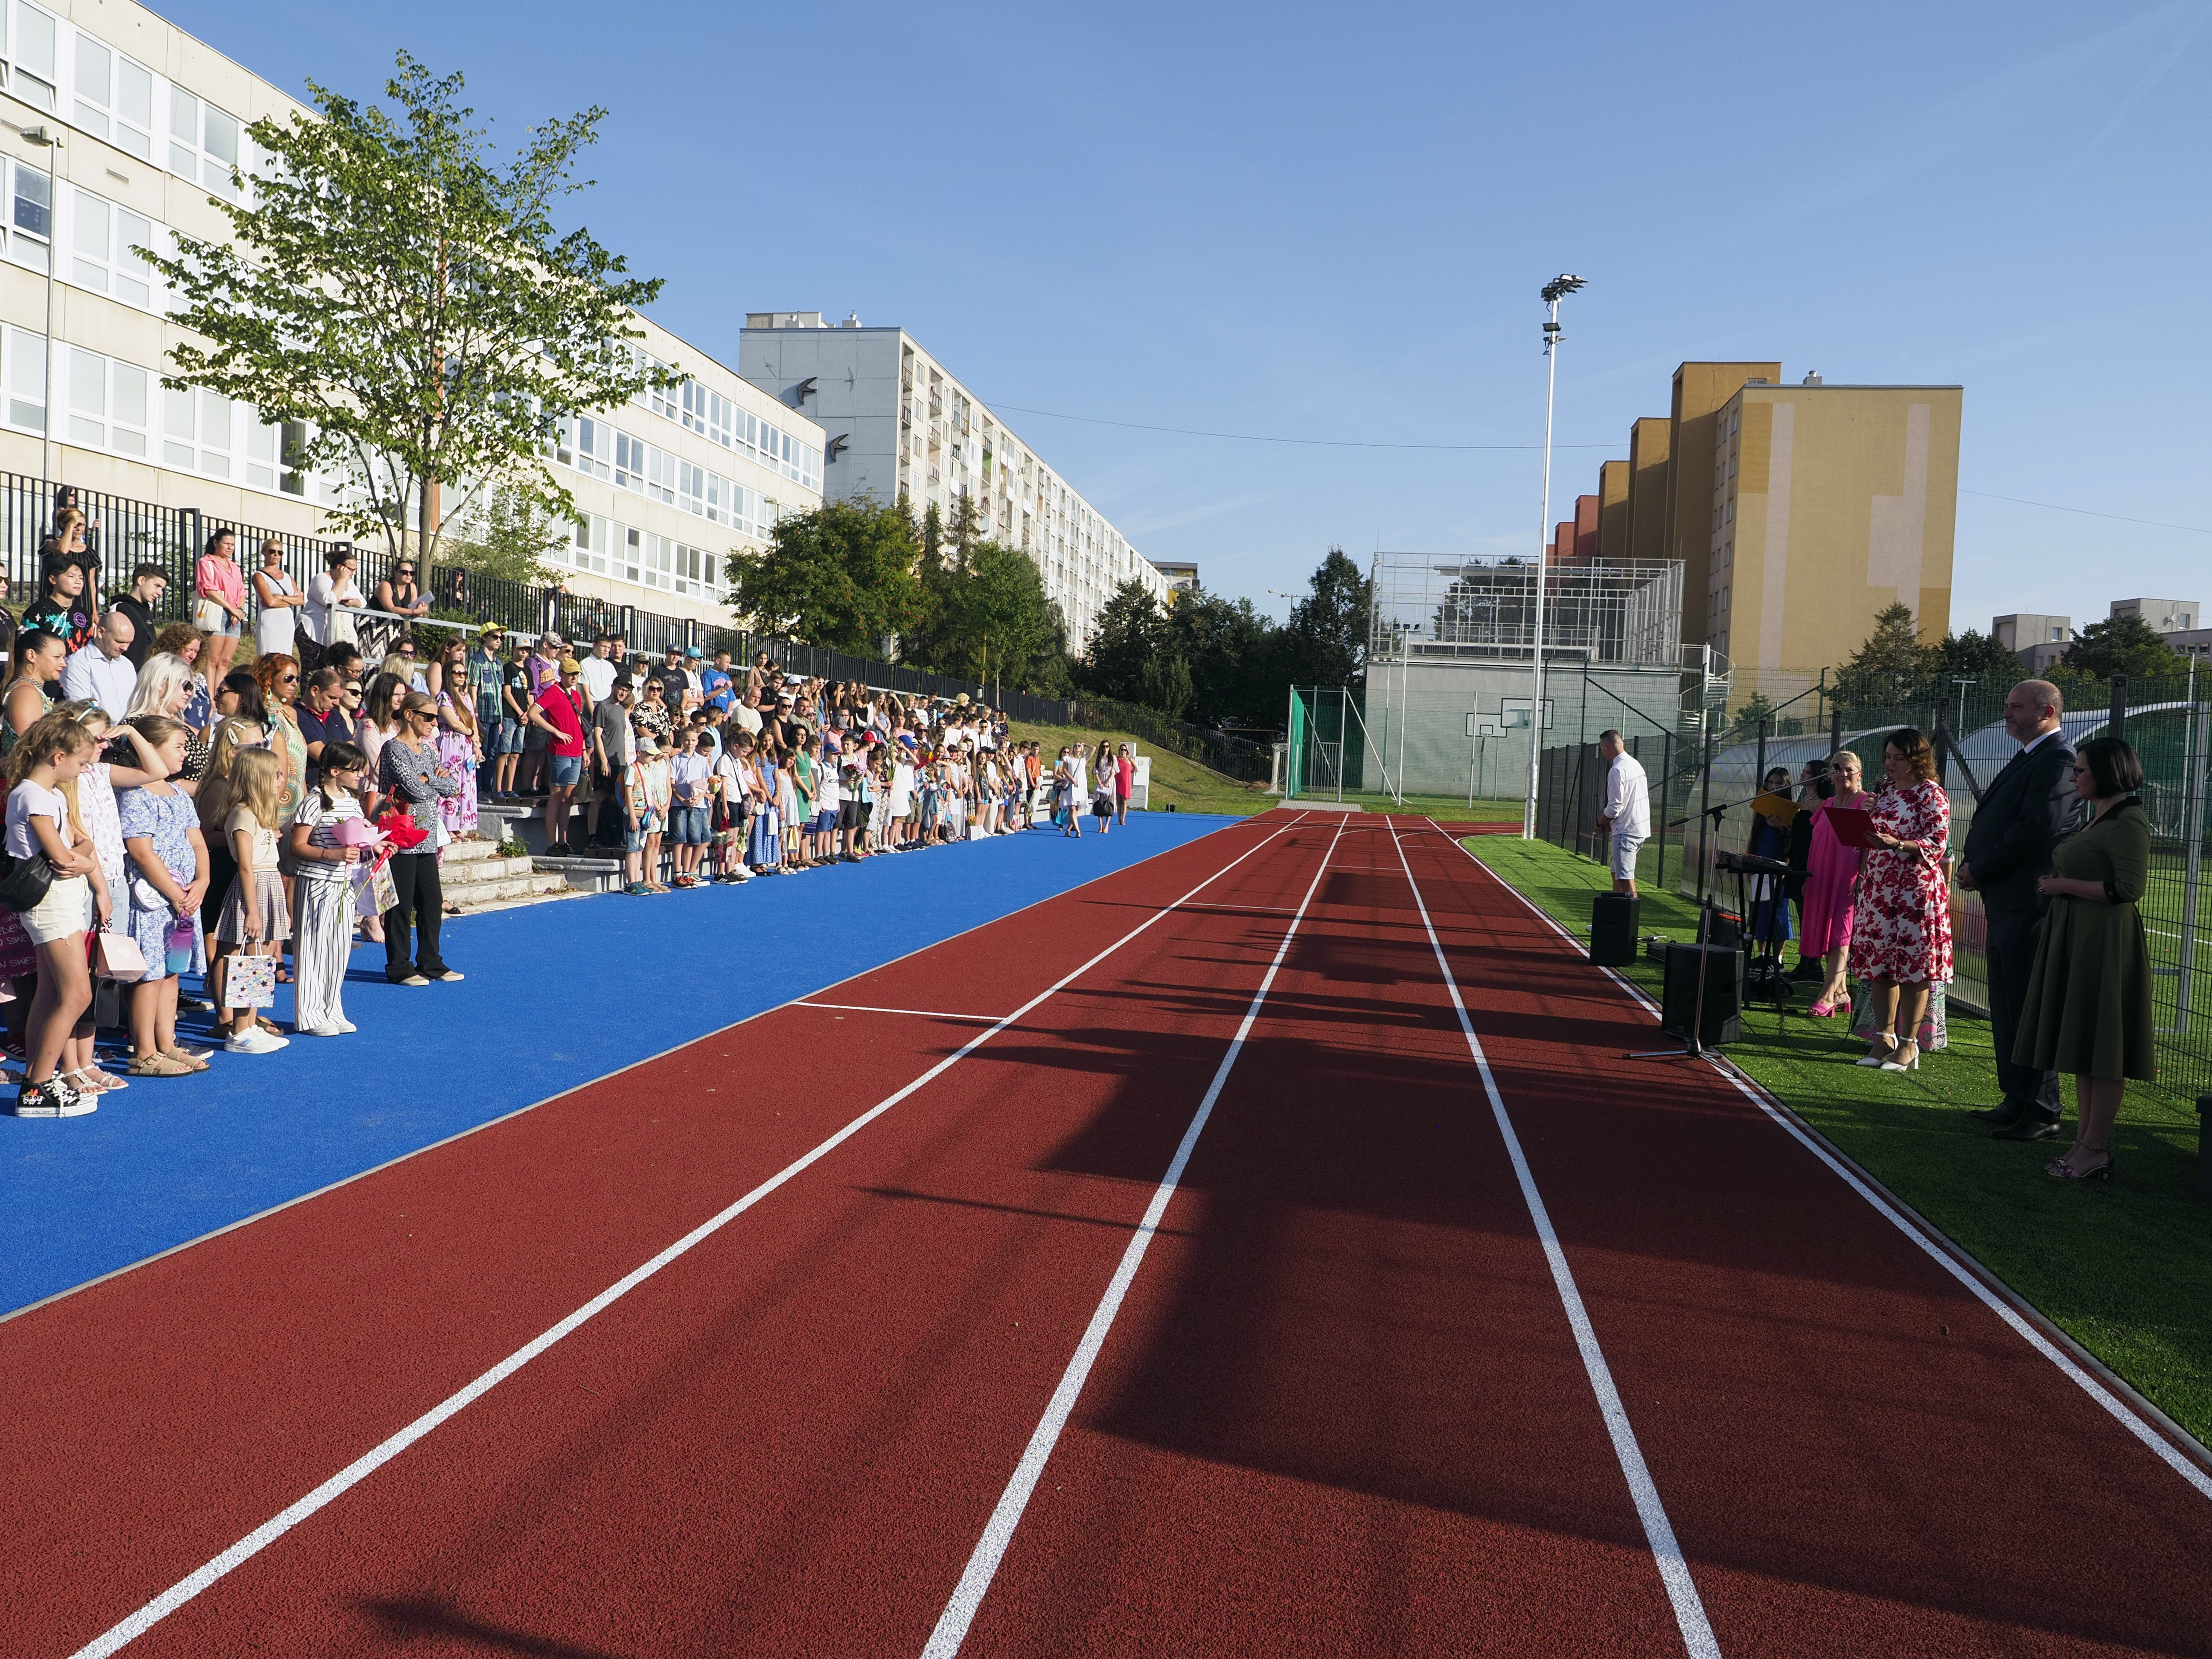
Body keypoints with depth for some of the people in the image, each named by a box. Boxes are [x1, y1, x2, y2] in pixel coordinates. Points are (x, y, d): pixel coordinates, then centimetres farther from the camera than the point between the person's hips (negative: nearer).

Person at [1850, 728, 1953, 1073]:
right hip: (1878, 890, 7)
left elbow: (1938, 844, -14)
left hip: (1915, 891, -7)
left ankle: (1908, 1045, 2)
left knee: (1912, 967, -3)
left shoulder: (1932, 794, -6)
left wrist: (1897, 844, -27)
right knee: (1879, 966, 6)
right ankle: (1884, 1038, 14)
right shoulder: (1886, 793, 16)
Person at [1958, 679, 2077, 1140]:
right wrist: (1971, 861, 4)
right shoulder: (2027, 759, 19)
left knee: (2029, 1008, -4)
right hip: (2004, 899, 10)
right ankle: (2017, 1100, 25)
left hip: (2028, 902, -10)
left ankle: (2041, 1114, 3)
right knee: (2007, 1007, 15)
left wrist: (1980, 869, -13)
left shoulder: (2057, 760, -13)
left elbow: (2036, 829, -21)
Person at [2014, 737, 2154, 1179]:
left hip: (2104, 943, -10)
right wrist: (2056, 878, 8)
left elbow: (2129, 887, -22)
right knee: (2082, 1044, 11)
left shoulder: (2128, 821, -14)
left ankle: (2095, 1150, 3)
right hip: (2075, 940, 10)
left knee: (2100, 1048, -3)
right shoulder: (2099, 818, 16)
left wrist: (2064, 885, -15)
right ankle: (2085, 1141, 16)